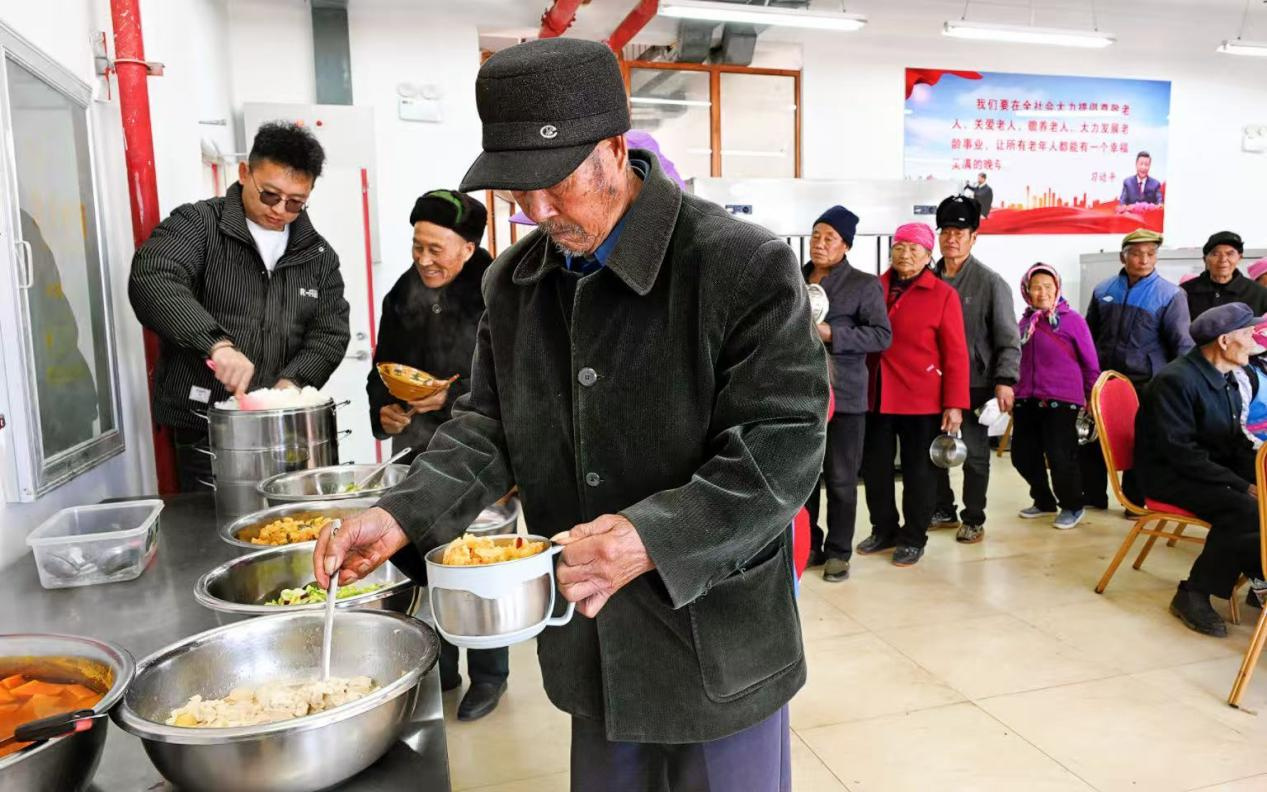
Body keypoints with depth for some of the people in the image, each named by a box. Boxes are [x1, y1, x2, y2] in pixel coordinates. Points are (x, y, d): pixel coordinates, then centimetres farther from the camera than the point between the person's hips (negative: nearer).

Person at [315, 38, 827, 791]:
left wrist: (655, 538, -30)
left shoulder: (745, 265, -18)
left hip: (717, 648, -5)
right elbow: (490, 424, 5)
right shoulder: (513, 281, 2)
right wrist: (403, 516, -11)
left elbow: (784, 445, -19)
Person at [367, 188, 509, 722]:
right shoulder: (402, 297, 6)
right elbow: (381, 370, 14)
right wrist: (382, 409, -5)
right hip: (417, 455, 5)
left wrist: (452, 397, -21)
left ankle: (489, 676, 26)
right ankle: (439, 671, 33)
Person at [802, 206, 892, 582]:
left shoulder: (864, 284, -1)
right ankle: (808, 545, 24)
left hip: (843, 395, -4)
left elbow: (882, 335, -9)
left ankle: (838, 552, 16)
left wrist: (830, 334, -18)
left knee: (840, 479, 4)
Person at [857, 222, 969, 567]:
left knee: (917, 469, 7)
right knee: (874, 466, 11)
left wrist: (954, 404, -11)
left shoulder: (943, 295, -3)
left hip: (921, 399, -4)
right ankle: (884, 530, 29)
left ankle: (913, 538, 22)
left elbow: (955, 354, -6)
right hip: (875, 396, 4)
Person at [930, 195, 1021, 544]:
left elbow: (1008, 338, -6)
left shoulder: (991, 282, -4)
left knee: (974, 453, 6)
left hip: (975, 384, -3)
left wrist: (1005, 380, -17)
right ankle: (943, 511, 27)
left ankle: (973, 519, 19)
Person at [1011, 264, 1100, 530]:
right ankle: (1044, 500, 31)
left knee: (1059, 457, -4)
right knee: (1022, 455, 9)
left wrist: (1093, 400, 1)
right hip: (1026, 399, 5)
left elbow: (1090, 363, -1)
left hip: (1061, 400, -5)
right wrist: (1014, 390, 16)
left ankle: (1072, 506, 20)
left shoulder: (1072, 319, -5)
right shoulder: (1025, 322, 9)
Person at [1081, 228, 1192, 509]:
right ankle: (1093, 496, 24)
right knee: (1091, 439, 8)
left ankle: (1136, 501, 23)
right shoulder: (1103, 290, 5)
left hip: (1146, 384, -3)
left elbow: (1181, 343, -6)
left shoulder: (1171, 294, -5)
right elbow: (1088, 335, 13)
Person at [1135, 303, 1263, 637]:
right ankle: (1193, 595, -19)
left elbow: (1238, 445, 14)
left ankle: (1258, 575, 4)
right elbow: (1180, 452, -22)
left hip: (1217, 473, 8)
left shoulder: (1227, 383, 12)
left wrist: (1256, 478, -6)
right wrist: (1243, 486, -24)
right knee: (1246, 509, -29)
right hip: (1171, 478, -8)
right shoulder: (1175, 380, -17)